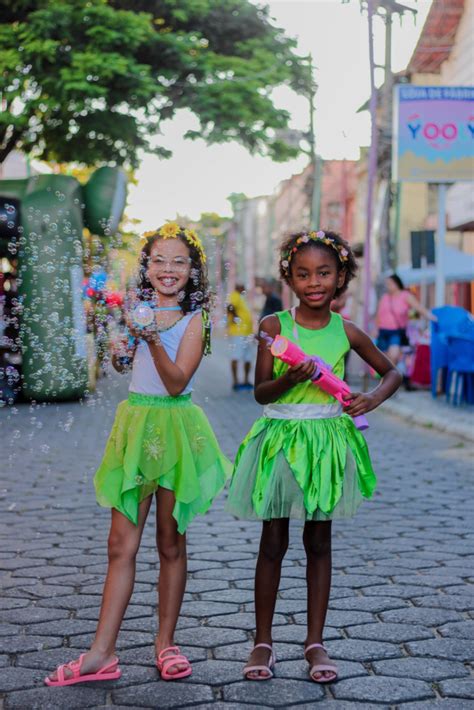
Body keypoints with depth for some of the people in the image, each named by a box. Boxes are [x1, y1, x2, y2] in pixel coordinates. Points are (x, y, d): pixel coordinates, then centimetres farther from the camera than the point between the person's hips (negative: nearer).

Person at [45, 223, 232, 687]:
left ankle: (165, 643, 20)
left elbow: (176, 382, -14)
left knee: (170, 543, 7)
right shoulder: (138, 310, 8)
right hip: (135, 422, 3)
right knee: (121, 544, 3)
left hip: (174, 425, -3)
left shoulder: (195, 319, -4)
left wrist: (153, 339, -24)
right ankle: (101, 653, 6)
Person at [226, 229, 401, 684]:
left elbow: (391, 372, 13)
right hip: (280, 439, -1)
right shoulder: (274, 326, -4)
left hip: (326, 443, 1)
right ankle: (263, 641, 19)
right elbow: (260, 391, -5)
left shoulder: (346, 332, 0)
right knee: (273, 543, 7)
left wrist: (373, 399, -6)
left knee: (319, 543, 9)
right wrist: (289, 379, -24)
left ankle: (315, 642, 21)